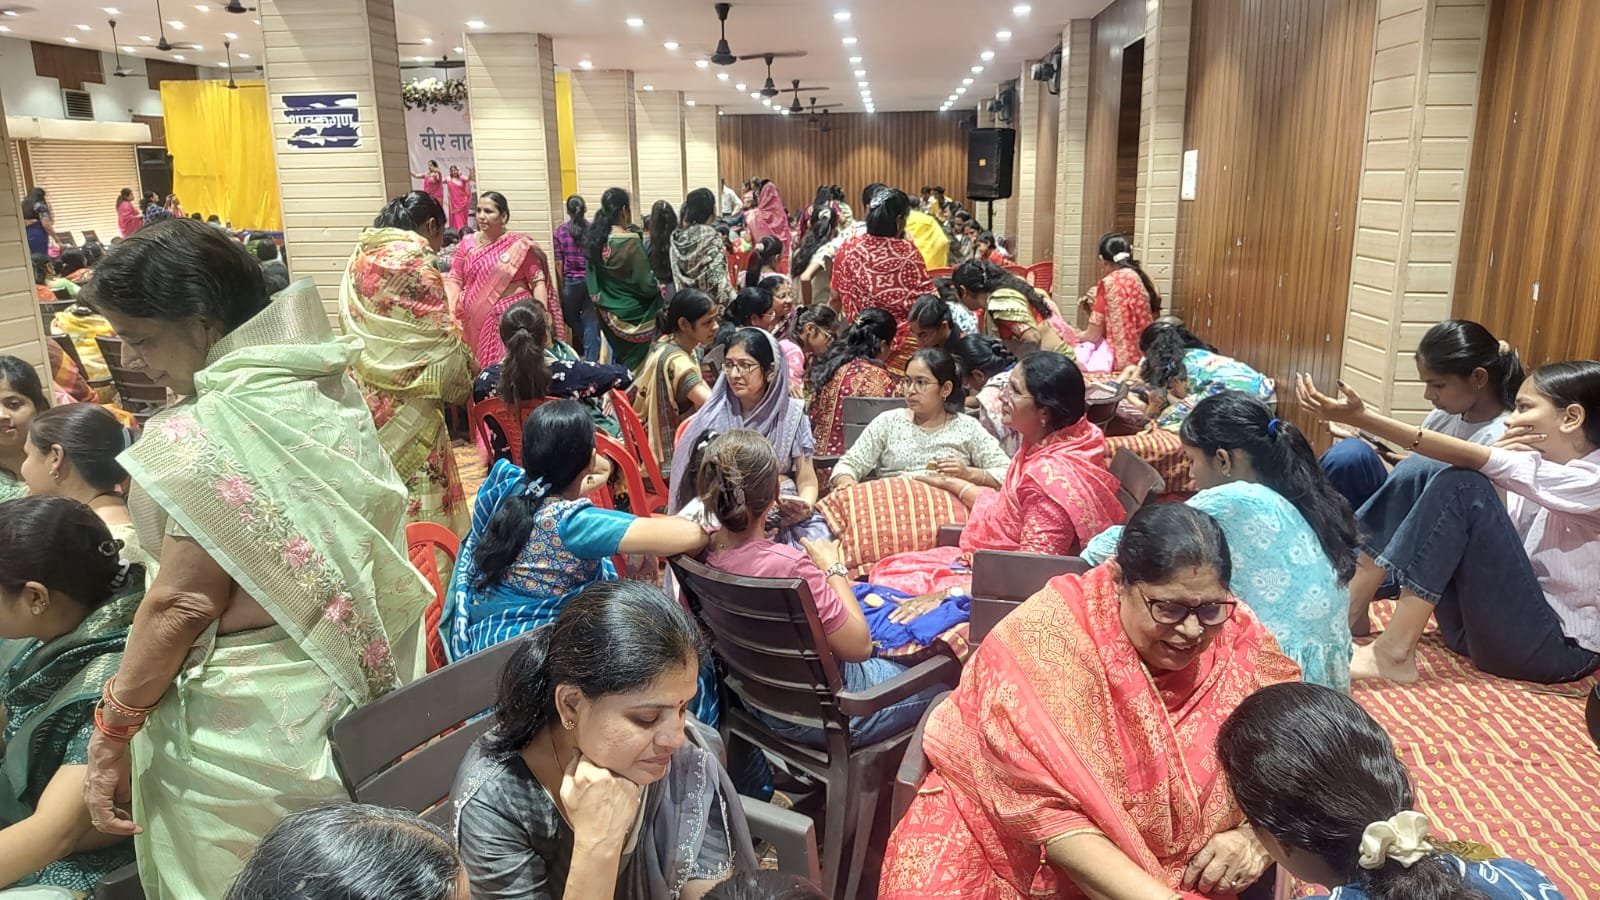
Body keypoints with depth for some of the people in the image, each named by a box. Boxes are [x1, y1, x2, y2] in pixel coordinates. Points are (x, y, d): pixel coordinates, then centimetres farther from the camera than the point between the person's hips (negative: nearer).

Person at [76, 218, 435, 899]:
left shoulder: (208, 433, -22)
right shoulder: (322, 391, 2)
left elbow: (183, 604, -18)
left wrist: (111, 737, -9)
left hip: (242, 723, -8)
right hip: (344, 688, 8)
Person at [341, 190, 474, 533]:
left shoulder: (358, 259, 9)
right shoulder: (418, 264, -12)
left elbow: (350, 326, 12)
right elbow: (440, 341, -12)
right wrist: (463, 382, 3)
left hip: (364, 393, 7)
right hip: (407, 401, -7)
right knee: (419, 492, 2)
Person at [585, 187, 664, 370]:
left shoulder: (594, 240, -1)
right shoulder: (631, 243, -20)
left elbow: (593, 285, 6)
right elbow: (647, 285, -18)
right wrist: (659, 287, 2)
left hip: (608, 315, 7)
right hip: (634, 316, -7)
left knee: (618, 361, 20)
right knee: (637, 365, 5)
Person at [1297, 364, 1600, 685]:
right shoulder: (1542, 468, 10)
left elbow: (1472, 460, -27)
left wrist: (1362, 417, -34)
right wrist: (1495, 454, -17)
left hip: (1557, 646, -7)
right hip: (1488, 623, 8)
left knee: (1461, 485, -24)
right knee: (1423, 470, -4)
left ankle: (1394, 653, -24)